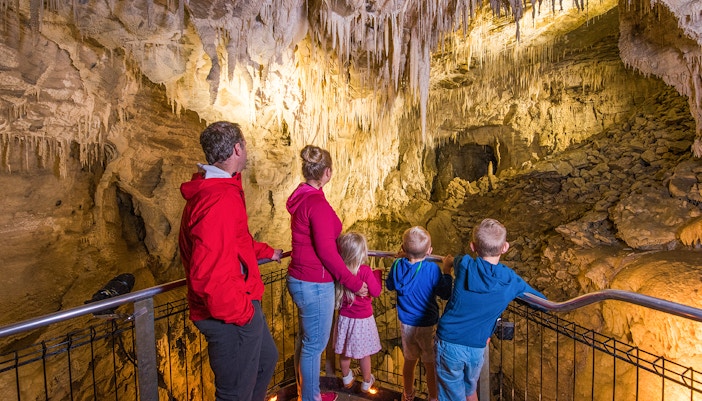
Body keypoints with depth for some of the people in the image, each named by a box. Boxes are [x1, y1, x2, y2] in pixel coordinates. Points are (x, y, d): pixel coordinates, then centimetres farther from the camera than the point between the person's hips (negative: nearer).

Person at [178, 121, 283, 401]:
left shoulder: (212, 189, 8)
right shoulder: (220, 200, -29)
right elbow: (207, 276, -34)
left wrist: (268, 252, 29)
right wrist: (240, 313, -22)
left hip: (242, 304, 11)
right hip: (231, 317, -11)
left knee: (266, 359, 30)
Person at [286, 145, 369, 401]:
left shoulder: (300, 198, 5)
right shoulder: (317, 203, -23)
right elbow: (326, 252, -23)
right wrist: (353, 283, -13)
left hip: (300, 279, 9)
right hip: (314, 285, -9)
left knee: (305, 338, 23)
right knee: (315, 343, 9)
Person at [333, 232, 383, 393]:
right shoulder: (365, 271, -26)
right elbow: (376, 291, -19)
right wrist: (377, 274, -7)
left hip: (344, 318, 4)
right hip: (363, 319, -4)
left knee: (344, 352, 23)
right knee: (364, 353, 17)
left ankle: (346, 378, 45)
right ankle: (366, 383, 37)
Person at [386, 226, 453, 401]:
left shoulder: (398, 265, -13)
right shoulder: (432, 269, -23)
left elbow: (390, 285, 5)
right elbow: (446, 294, -12)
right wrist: (447, 271, -2)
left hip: (406, 324, 4)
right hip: (428, 326, -3)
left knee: (409, 360, 23)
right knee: (431, 365, 16)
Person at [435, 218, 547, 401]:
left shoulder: (464, 265, -10)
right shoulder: (511, 281, -6)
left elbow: (450, 260, 16)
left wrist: (449, 261, 36)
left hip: (449, 343, -2)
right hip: (476, 348, 2)